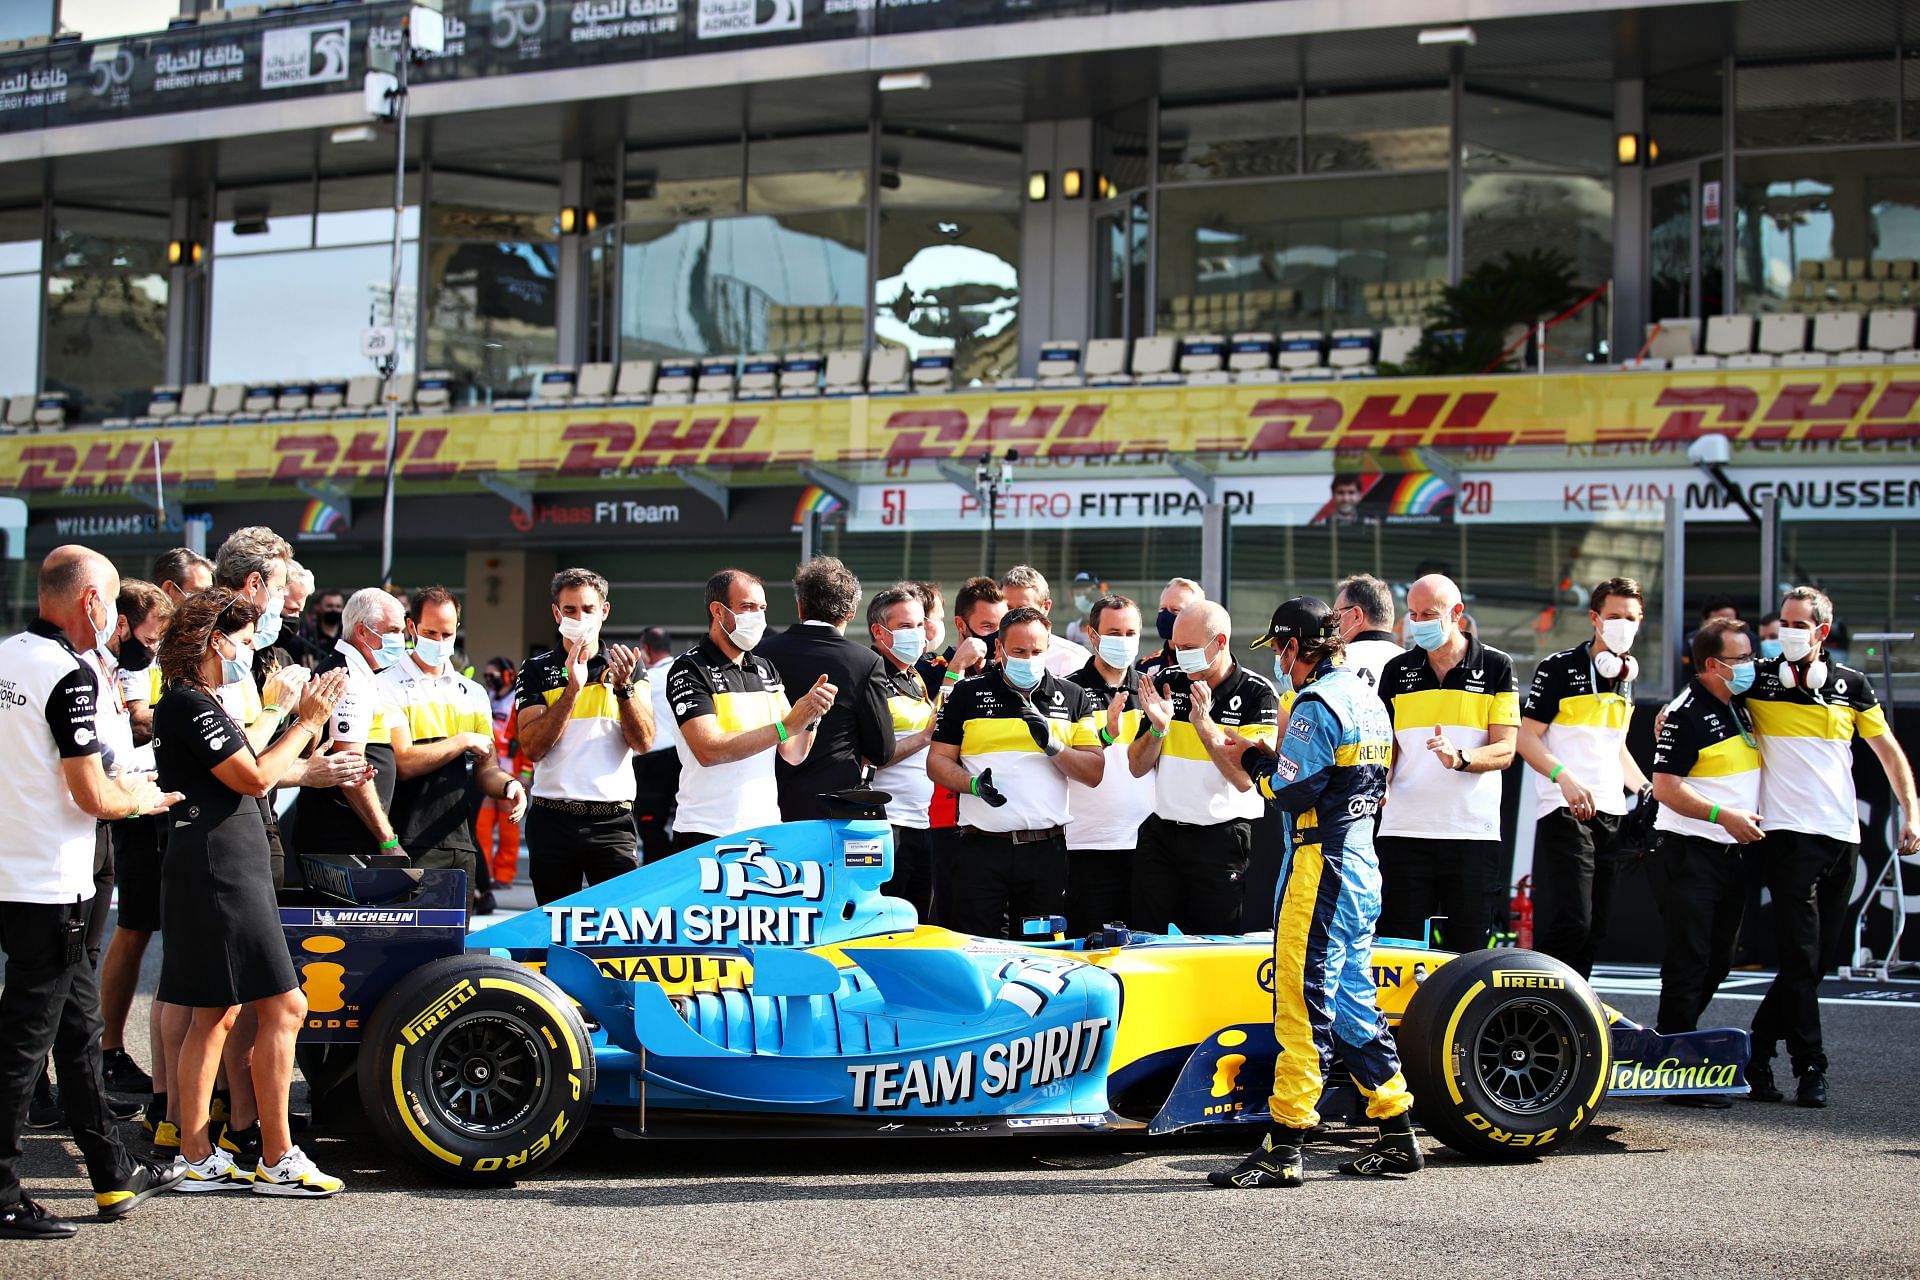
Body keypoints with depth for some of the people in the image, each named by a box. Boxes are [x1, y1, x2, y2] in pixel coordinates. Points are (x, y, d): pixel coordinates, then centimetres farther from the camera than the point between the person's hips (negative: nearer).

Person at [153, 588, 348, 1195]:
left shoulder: (196, 704, 19)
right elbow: (255, 779, -15)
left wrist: (303, 722, 16)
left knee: (217, 1013, 11)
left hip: (223, 874, 11)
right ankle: (277, 1160, -5)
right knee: (283, 1007, -9)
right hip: (219, 874, -11)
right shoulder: (190, 704, -13)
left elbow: (246, 774, 19)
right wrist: (307, 722, -7)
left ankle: (198, 1158, 13)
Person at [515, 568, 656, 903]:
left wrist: (623, 687, -16)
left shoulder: (629, 667, 9)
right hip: (552, 820, 1)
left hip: (613, 821, -1)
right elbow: (532, 747, -7)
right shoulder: (537, 671, 6)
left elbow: (643, 743, -3)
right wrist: (572, 688, -15)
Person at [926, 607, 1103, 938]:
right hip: (982, 847, -1)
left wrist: (1052, 745, -11)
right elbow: (938, 761, 6)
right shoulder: (967, 694, 7)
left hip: (1047, 849, 1)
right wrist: (974, 784, -12)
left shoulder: (1073, 698, 10)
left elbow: (1094, 773, 5)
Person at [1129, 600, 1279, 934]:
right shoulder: (1166, 683, 5)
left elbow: (1244, 778, -15)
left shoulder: (1258, 694, -7)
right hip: (1161, 833, 4)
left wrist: (1204, 724, -22)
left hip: (1223, 840, -4)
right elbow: (1137, 768, 8)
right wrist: (1158, 728, -11)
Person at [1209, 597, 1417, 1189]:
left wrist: (1254, 759, 0)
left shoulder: (1315, 703, -14)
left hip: (1319, 867, -9)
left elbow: (1292, 793, -17)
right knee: (1352, 999, 14)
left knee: (1303, 1002, -7)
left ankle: (1283, 1148, -6)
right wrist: (1270, 756, 15)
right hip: (1362, 864, 9)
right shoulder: (1367, 699, 15)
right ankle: (1397, 1136, 18)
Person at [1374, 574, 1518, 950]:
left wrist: (1459, 758, -22)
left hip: (1473, 832, -2)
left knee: (1469, 950, 2)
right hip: (1404, 831, 2)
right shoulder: (1397, 671, 10)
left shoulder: (1496, 666, 4)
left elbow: (1504, 751, -3)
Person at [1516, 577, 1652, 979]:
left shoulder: (1626, 677, 17)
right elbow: (1526, 738, -9)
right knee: (1569, 923, -16)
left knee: (1594, 930, 6)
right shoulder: (1559, 668, -5)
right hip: (1565, 812, -7)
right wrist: (1565, 777, -24)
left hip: (1611, 814, 7)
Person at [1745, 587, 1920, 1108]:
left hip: (1842, 836, 4)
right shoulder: (1757, 679, 2)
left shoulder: (1851, 684, 9)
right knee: (1801, 955, -10)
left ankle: (1759, 1050, 19)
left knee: (1819, 957, 7)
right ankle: (1810, 1067, -5)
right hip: (1786, 832, -4)